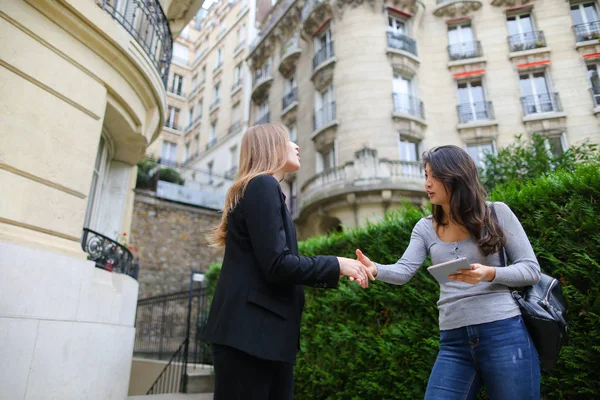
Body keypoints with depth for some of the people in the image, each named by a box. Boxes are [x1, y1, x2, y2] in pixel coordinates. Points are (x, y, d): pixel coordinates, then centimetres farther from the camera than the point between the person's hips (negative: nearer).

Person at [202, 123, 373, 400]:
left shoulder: (261, 187, 19)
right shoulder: (263, 185, -11)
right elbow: (277, 265, -20)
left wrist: (336, 273, 12)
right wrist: (336, 265, -7)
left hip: (263, 332, 10)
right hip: (249, 332, -10)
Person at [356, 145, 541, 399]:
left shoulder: (497, 212, 0)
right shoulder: (425, 228, 8)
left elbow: (531, 270, -1)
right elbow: (404, 271, -5)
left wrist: (489, 273, -20)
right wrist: (375, 269, -27)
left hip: (503, 333, -2)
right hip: (454, 340, 3)